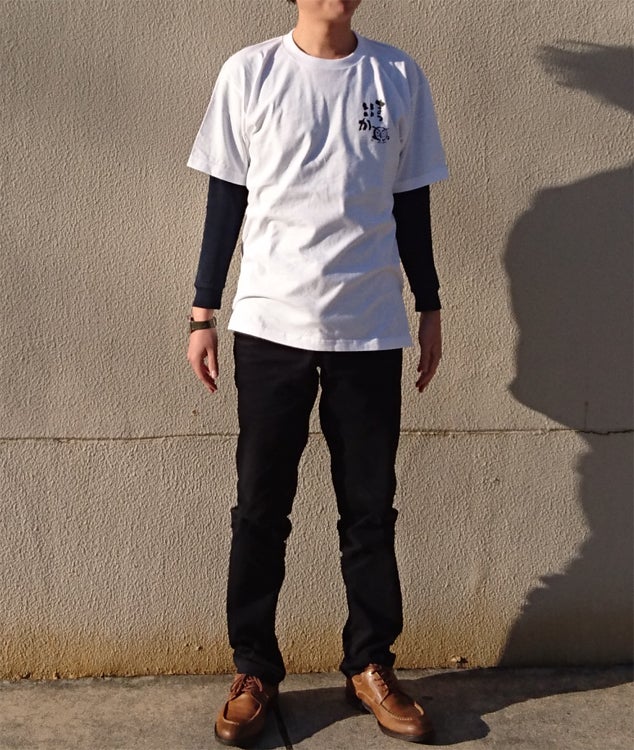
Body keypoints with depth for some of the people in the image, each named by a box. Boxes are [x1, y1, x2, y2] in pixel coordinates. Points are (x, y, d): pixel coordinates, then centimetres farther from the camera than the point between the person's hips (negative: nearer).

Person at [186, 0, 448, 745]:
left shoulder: (399, 77, 6)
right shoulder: (249, 73, 2)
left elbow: (411, 202, 11)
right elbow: (226, 198, 4)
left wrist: (429, 307, 10)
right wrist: (203, 313, 1)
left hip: (371, 330, 2)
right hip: (270, 327, -1)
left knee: (370, 510, 8)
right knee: (260, 508, 6)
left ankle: (370, 666, 25)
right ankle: (254, 672, 21)